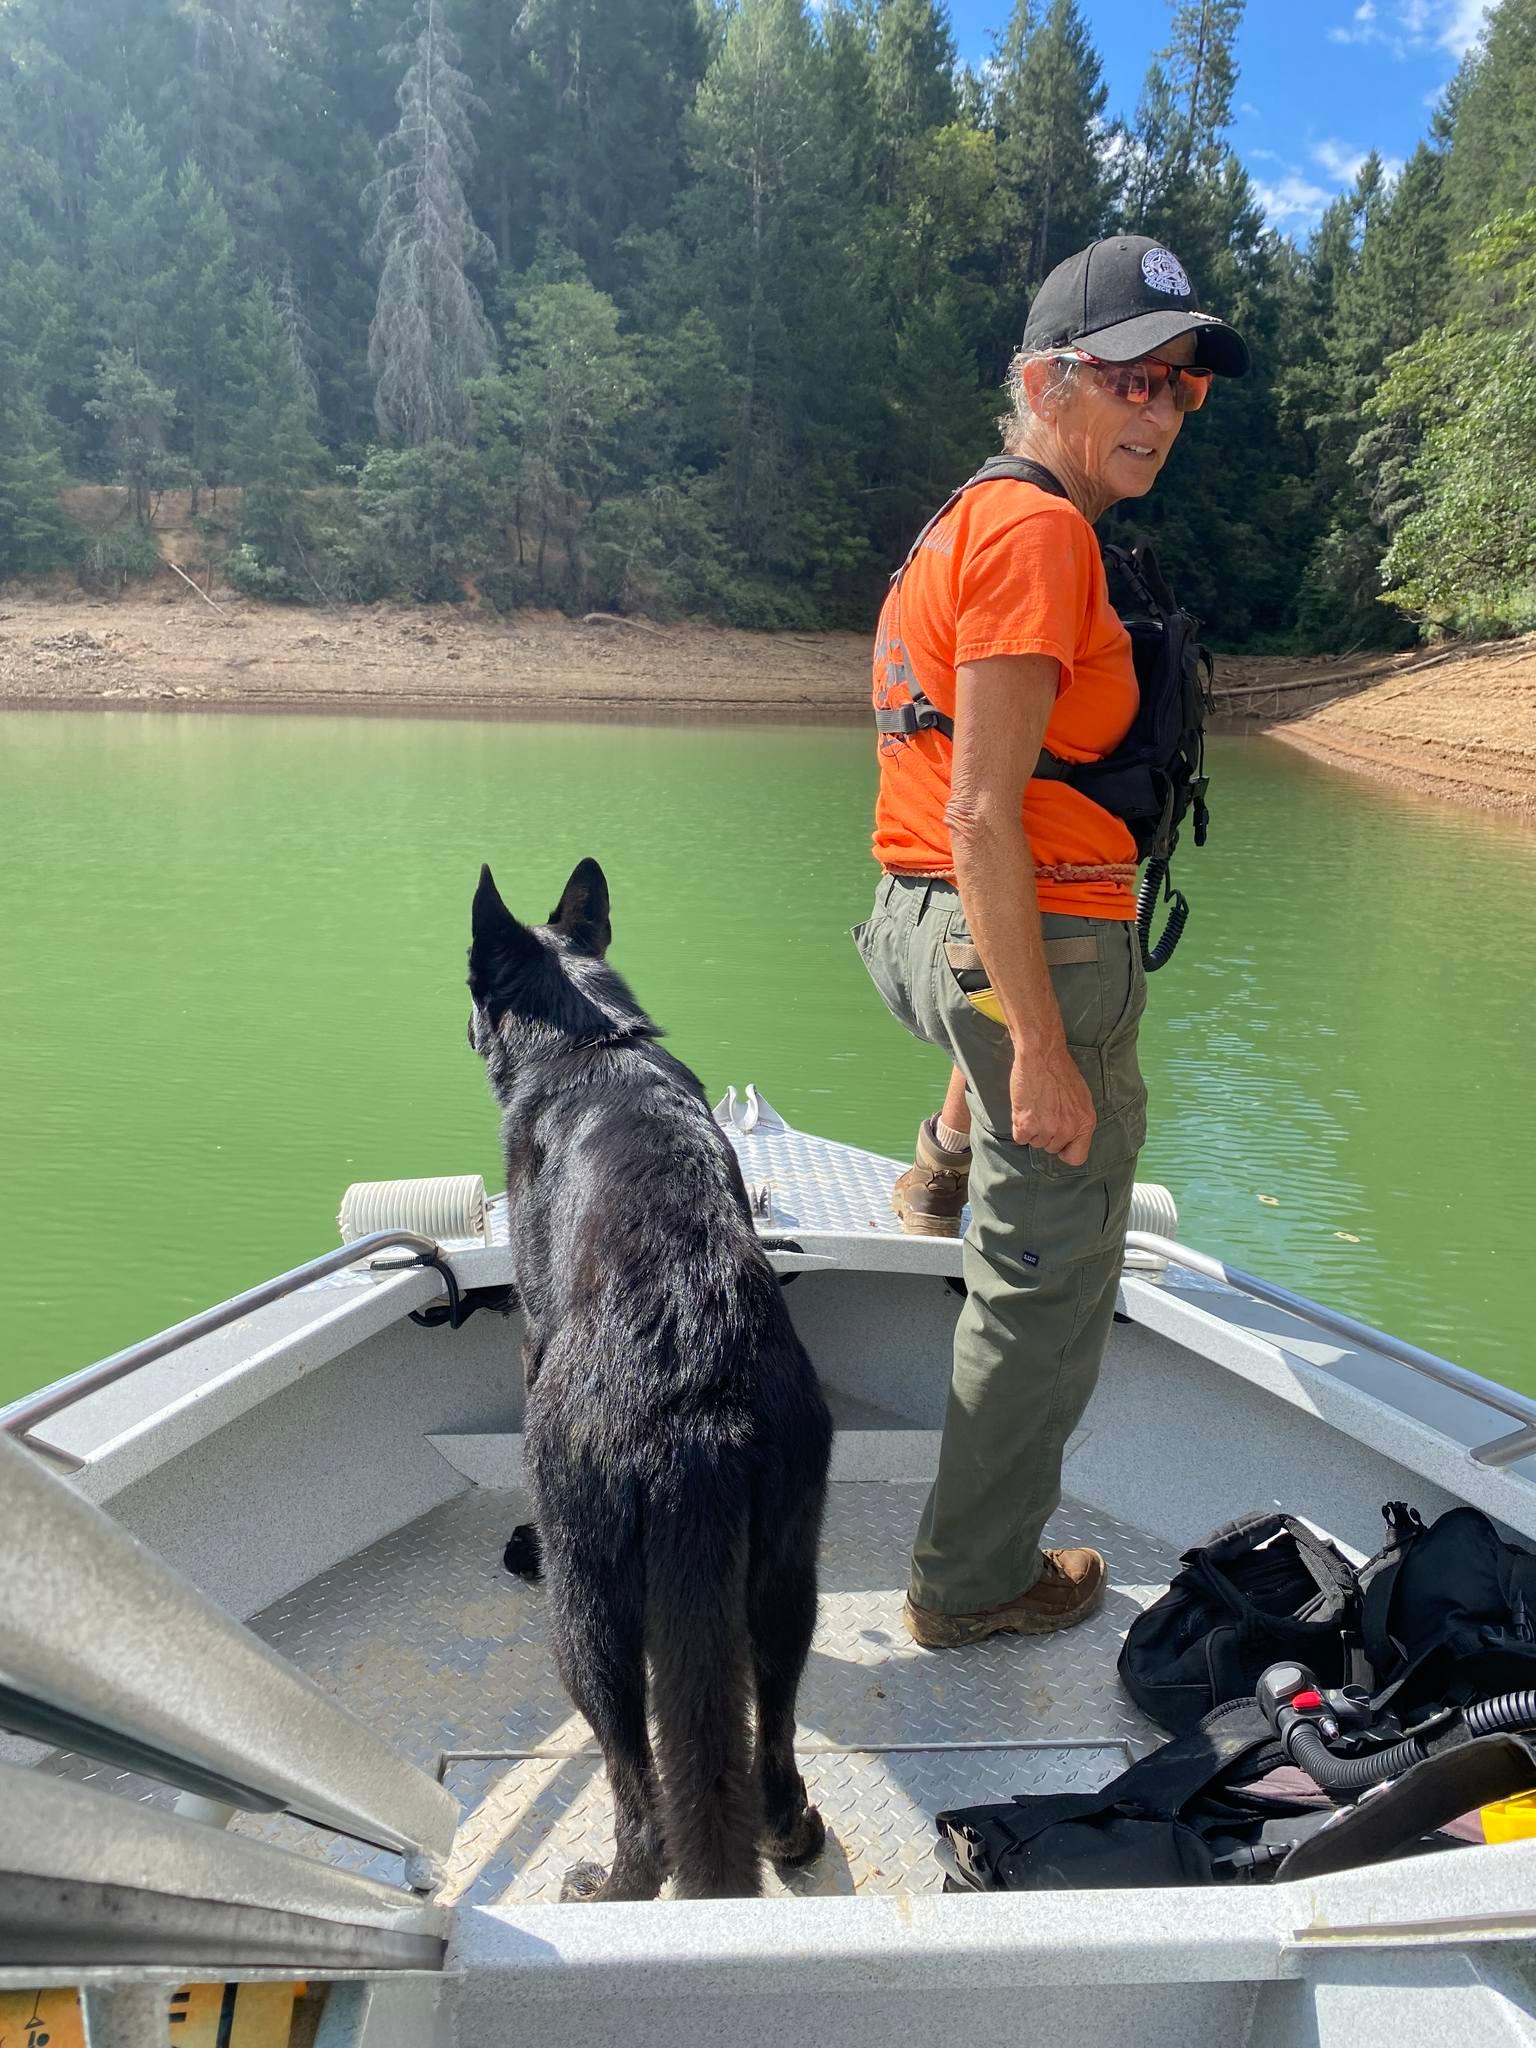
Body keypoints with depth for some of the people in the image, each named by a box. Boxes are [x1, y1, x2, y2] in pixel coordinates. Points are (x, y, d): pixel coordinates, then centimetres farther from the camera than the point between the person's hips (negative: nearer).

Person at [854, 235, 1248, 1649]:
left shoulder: (966, 518, 15)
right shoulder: (1040, 531, -16)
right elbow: (982, 814, -24)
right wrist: (1040, 1047, -24)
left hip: (928, 929, 10)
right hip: (1037, 943, -9)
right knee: (1048, 1291, 5)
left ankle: (949, 1167, 46)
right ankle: (977, 1583, 20)